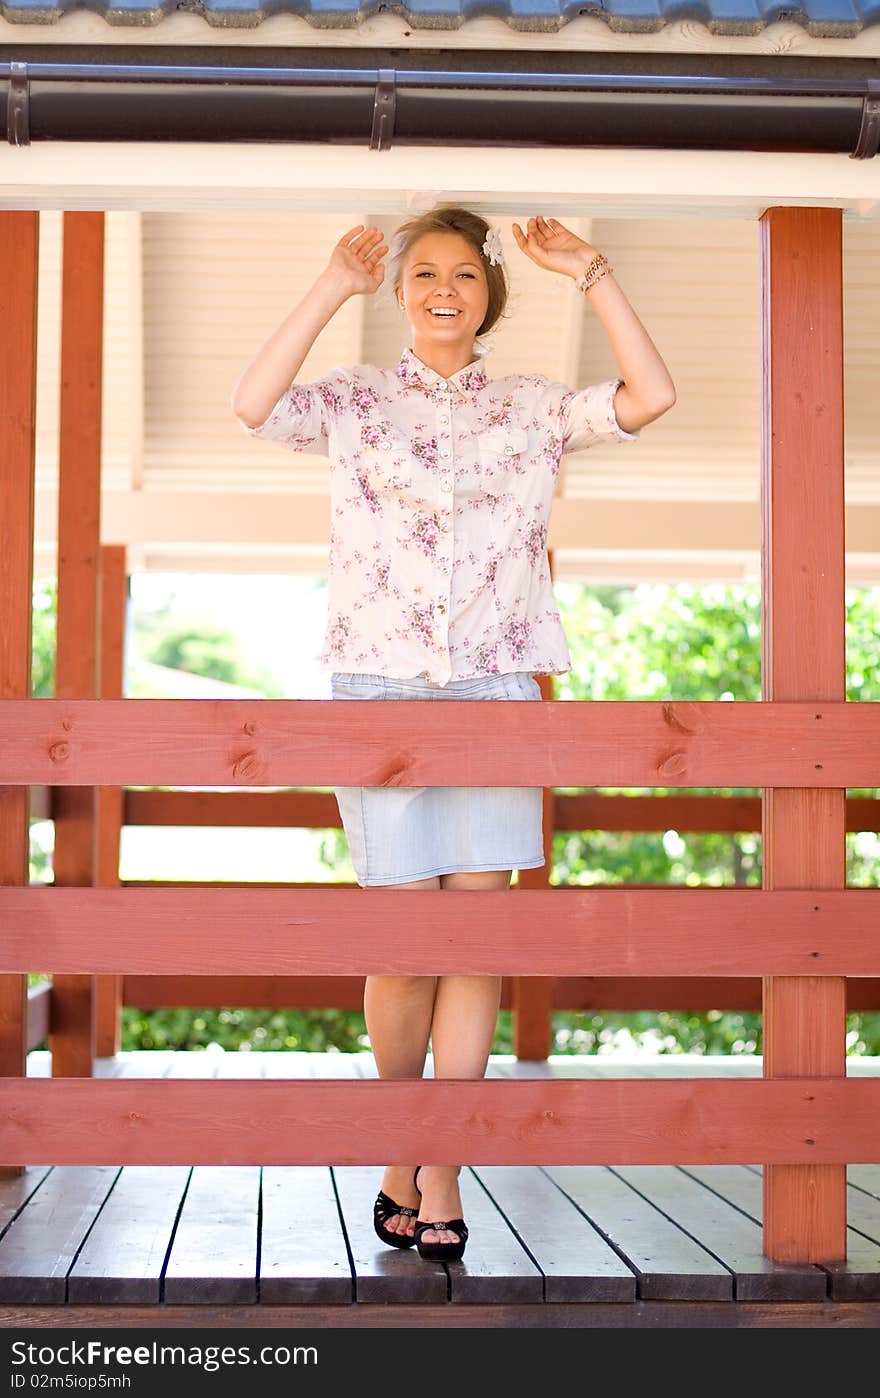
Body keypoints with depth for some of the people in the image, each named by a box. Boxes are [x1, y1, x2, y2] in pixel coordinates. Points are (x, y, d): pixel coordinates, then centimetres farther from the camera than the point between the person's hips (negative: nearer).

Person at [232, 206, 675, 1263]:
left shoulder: (531, 408, 12)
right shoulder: (356, 401, 8)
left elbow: (651, 396, -4)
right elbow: (253, 405, -12)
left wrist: (589, 272, -3)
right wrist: (333, 287, -10)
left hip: (496, 694, 2)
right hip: (379, 688, -1)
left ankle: (440, 1175, 5)